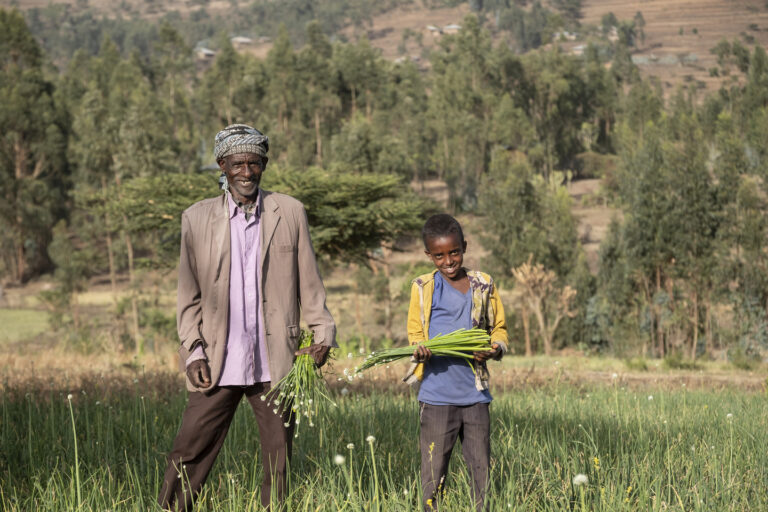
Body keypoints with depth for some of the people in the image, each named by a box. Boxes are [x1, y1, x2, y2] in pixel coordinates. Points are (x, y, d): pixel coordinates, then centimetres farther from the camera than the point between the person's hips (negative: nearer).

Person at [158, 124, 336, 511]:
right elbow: (189, 295, 6)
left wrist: (323, 333, 1)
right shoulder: (197, 218, 4)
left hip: (275, 363, 1)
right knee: (189, 453, -2)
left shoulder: (290, 213, 5)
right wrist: (193, 352, -2)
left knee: (278, 460, 6)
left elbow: (309, 282, 9)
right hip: (218, 363, -1)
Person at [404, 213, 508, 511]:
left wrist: (494, 349, -9)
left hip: (475, 392, 1)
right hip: (436, 394, -1)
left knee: (480, 465, 6)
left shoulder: (483, 286, 6)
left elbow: (499, 328, 13)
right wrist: (420, 351, -13)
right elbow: (415, 333, 10)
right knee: (434, 467, 1)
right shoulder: (423, 288, 4)